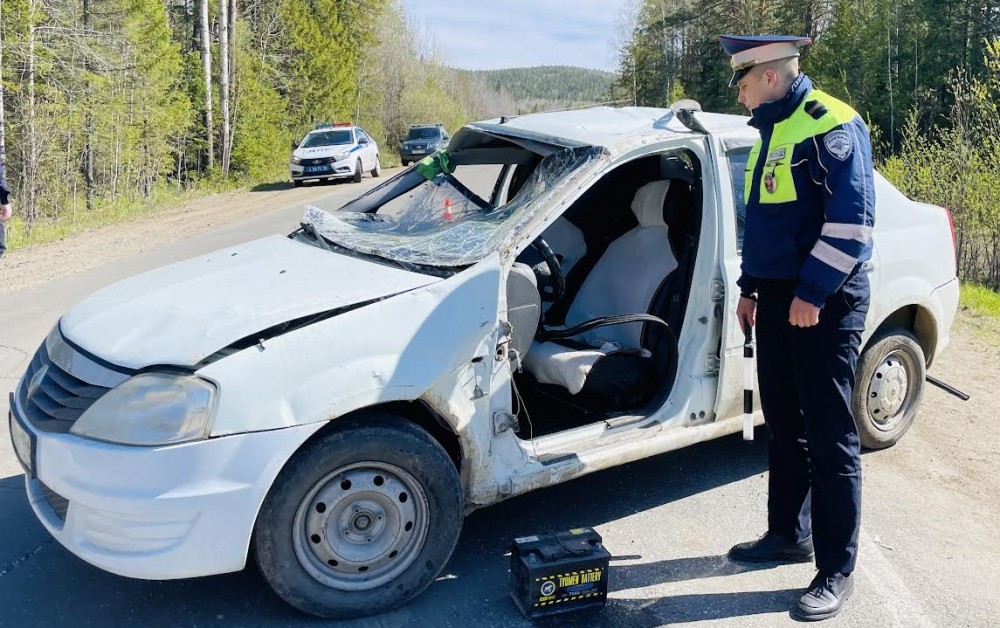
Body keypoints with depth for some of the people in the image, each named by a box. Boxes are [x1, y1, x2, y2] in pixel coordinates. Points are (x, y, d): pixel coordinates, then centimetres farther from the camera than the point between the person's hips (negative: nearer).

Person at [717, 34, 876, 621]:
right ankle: (789, 534, 31)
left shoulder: (830, 124, -12)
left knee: (830, 438, -3)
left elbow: (852, 216, -20)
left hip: (824, 304, -9)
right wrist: (751, 287, 20)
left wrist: (814, 291, -21)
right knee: (784, 424, 16)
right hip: (777, 298, 9)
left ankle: (837, 572, 7)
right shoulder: (773, 130, 17)